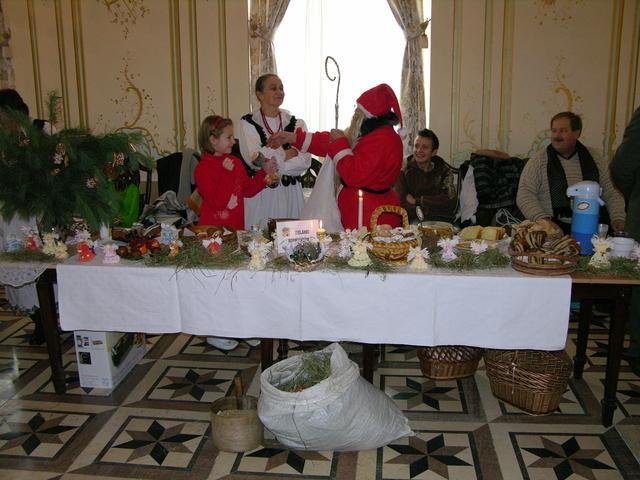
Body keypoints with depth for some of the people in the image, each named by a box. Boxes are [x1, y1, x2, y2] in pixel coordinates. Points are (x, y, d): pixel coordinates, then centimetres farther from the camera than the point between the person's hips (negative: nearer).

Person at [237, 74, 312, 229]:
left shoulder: (297, 123, 8)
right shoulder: (248, 123, 1)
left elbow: (305, 161, -5)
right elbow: (254, 159, -13)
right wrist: (287, 153, -5)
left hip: (290, 193, 3)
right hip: (260, 193, -2)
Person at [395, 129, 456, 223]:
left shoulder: (444, 170, 9)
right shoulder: (404, 169, 3)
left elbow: (450, 200, -4)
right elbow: (401, 204, -6)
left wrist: (417, 200, -5)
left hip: (441, 221, 2)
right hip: (413, 219, -1)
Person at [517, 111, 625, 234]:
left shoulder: (594, 159, 13)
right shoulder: (538, 161, 4)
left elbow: (612, 194, 16)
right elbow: (525, 195, -4)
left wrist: (618, 219, -1)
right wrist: (543, 219, -19)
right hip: (553, 227, -3)